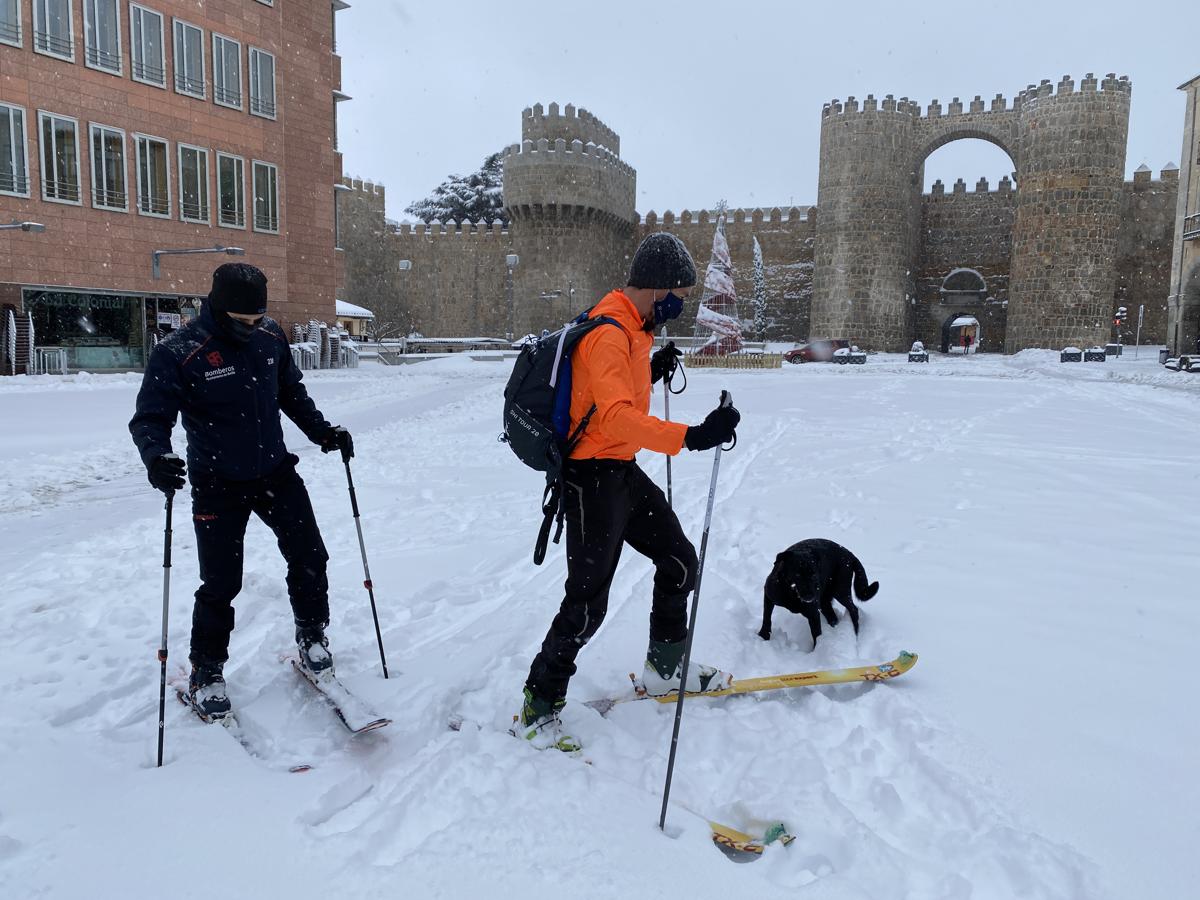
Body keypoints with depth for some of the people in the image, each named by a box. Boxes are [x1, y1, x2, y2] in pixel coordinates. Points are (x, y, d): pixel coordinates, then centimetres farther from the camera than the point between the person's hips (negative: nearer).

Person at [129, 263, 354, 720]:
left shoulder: (270, 336, -3)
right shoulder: (178, 353, -17)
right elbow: (150, 417, -15)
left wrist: (323, 431, 4)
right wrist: (156, 457, -34)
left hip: (276, 472, 4)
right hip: (218, 486, -4)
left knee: (309, 559, 6)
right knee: (221, 584, 2)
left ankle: (312, 638, 30)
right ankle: (206, 672, 23)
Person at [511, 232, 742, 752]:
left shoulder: (632, 327, 11)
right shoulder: (609, 332, -21)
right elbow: (616, 417, -35)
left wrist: (651, 372, 5)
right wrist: (691, 437, -44)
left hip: (623, 472, 10)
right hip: (594, 478, -10)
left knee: (679, 560, 17)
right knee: (587, 602, -7)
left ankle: (665, 668, 34)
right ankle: (537, 708, 9)